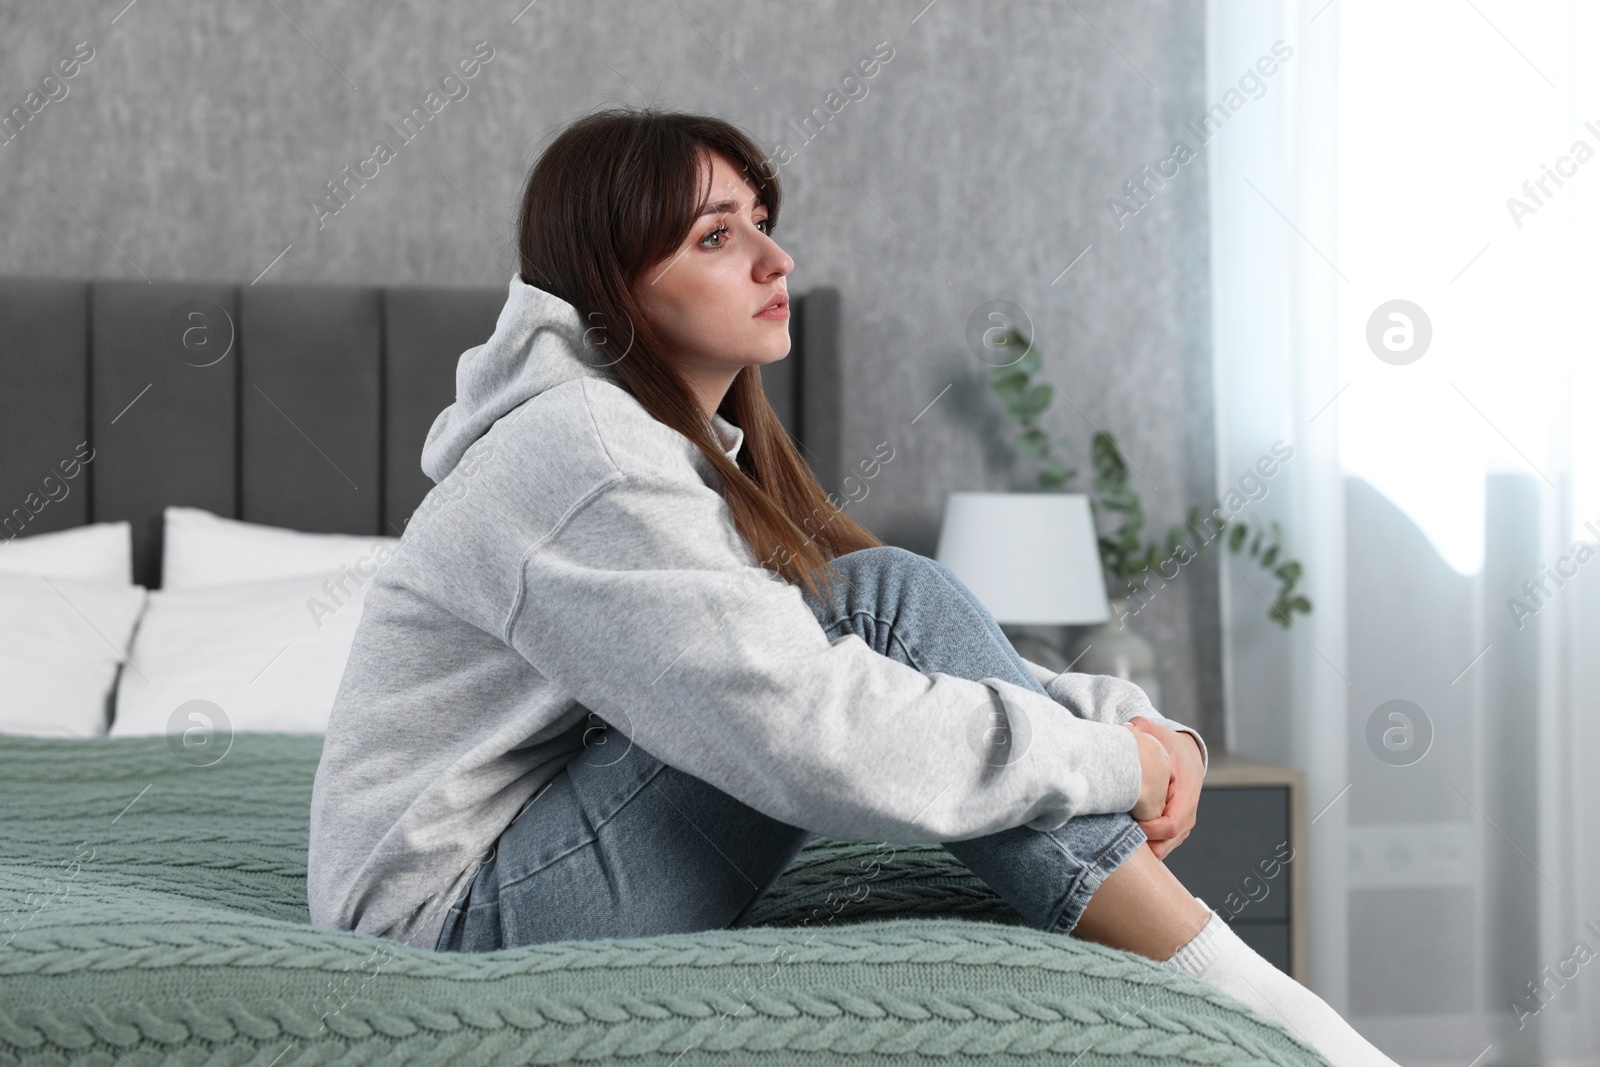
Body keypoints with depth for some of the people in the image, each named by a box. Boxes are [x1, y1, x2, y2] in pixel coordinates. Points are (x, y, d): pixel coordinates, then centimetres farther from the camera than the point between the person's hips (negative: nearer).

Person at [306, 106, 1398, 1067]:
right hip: (459, 917, -9)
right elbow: (817, 739, -28)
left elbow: (942, 667, 9)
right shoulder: (582, 454, -19)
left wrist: (1144, 724, -7)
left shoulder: (706, 450, 13)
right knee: (891, 602, -20)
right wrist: (1108, 760, -18)